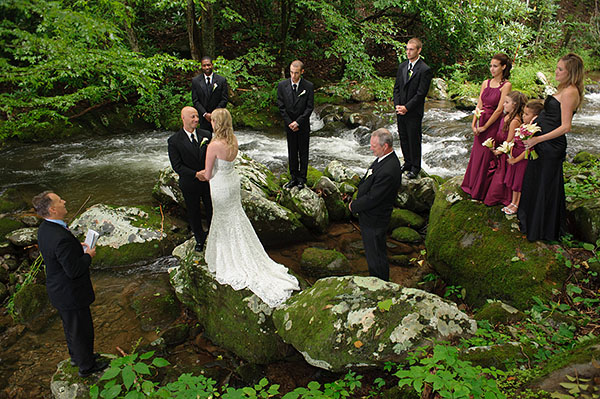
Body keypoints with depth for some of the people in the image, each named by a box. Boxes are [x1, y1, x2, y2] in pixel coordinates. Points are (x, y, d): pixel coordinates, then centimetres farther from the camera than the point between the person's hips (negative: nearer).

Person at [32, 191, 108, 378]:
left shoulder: (44, 229, -4)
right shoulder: (61, 238, -35)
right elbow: (73, 271, -31)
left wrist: (77, 248, 3)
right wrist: (88, 255, -15)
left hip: (57, 289, 9)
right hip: (70, 293, -9)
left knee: (71, 326, 29)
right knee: (81, 329, 12)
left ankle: (76, 355, 50)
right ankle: (86, 366, 32)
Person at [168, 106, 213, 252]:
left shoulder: (206, 135, -5)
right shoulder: (174, 141, -13)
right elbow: (177, 166, -15)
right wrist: (196, 174, -24)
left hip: (208, 181, 2)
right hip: (190, 184, -2)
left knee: (211, 210, 17)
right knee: (193, 213, 16)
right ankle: (200, 238, 39)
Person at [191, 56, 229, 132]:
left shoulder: (222, 80, 2)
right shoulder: (195, 81, 5)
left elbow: (224, 99, -1)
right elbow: (195, 101, 2)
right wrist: (205, 114, -10)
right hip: (203, 118, 0)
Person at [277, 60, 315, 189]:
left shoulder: (308, 86, -8)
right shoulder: (282, 85, -3)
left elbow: (309, 107, -8)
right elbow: (281, 106, -2)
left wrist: (297, 122, -14)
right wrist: (289, 123, -9)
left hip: (303, 125, -1)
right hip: (289, 125, 2)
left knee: (303, 153, 7)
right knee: (292, 153, 10)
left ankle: (302, 178, 18)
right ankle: (293, 177, 21)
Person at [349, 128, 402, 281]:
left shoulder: (388, 171, -33)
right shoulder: (384, 158, -1)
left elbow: (372, 199, -26)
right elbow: (367, 182, 12)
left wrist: (354, 206, -11)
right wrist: (356, 200, 3)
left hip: (374, 221, -10)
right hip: (371, 216, 10)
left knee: (376, 256, 9)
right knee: (372, 253, 26)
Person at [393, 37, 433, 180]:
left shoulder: (425, 70, -11)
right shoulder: (402, 66, 9)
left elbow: (421, 93, -14)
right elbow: (396, 87, 10)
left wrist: (406, 107, -16)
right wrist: (397, 105, -3)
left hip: (414, 112, -6)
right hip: (401, 110, 6)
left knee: (414, 139, 2)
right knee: (403, 138, 14)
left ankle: (415, 167, 16)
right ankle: (407, 162, 31)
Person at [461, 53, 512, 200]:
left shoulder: (506, 85, -11)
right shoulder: (486, 83, 7)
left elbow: (499, 109, -15)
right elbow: (479, 105, 7)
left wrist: (485, 127, -12)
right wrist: (474, 124, -4)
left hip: (494, 124, -6)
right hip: (481, 123, 6)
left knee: (487, 157, 3)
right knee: (477, 153, 14)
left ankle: (482, 191, 18)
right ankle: (472, 186, 30)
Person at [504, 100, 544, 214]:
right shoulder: (522, 126, 4)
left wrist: (515, 160, -15)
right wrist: (511, 155, 0)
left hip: (524, 159, -8)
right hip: (514, 157, 8)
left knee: (520, 183, 5)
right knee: (514, 181, 18)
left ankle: (517, 205, 20)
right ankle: (513, 203, 32)